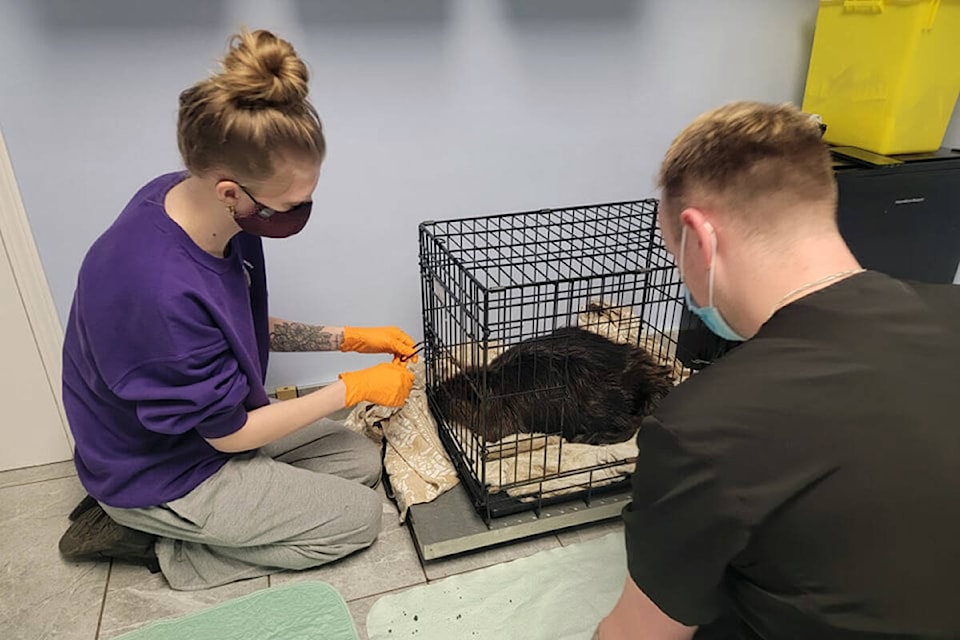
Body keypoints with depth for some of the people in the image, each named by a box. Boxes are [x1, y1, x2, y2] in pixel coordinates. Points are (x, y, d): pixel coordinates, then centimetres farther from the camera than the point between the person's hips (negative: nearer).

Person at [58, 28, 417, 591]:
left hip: (209, 421, 8)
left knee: (363, 461, 12)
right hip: (162, 474, -7)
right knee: (360, 516, -1)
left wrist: (350, 338, -6)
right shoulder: (161, 291, -40)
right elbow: (230, 434, -23)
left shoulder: (195, 200, -15)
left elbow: (248, 328, 2)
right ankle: (167, 548, 6)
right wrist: (354, 388, -16)